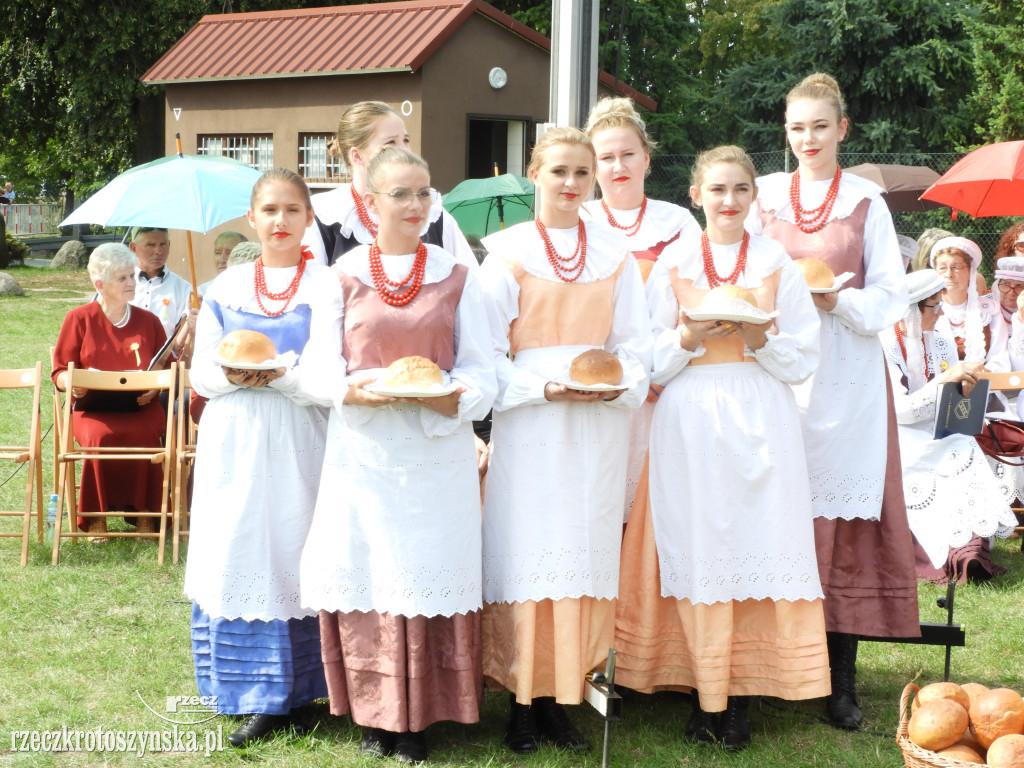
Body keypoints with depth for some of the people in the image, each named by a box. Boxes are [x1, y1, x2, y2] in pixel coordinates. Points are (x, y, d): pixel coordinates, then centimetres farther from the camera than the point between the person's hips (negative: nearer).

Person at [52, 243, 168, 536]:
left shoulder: (148, 321, 14)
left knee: (143, 434, -34)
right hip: (92, 406, -1)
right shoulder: (79, 319, 7)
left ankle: (144, 512, -21)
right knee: (101, 436, -35)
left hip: (141, 406, 1)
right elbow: (60, 372, 8)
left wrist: (154, 387, -9)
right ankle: (96, 515, -21)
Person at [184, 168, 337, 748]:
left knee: (291, 555, -2)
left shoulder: (325, 287, -1)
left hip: (297, 443, -3)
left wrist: (278, 372, -22)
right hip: (235, 440, 3)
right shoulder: (225, 288, 9)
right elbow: (202, 371, 8)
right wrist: (233, 375, -13)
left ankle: (291, 693, 9)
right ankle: (258, 696, 14)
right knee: (237, 554, 3)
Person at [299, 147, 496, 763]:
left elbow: (482, 376, 3)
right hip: (363, 451, 0)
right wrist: (355, 390, -17)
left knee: (429, 571, -1)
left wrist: (446, 396, -17)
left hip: (437, 451, 0)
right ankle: (375, 714, 14)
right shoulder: (344, 274, 6)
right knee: (364, 573, 1)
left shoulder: (456, 276, 6)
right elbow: (320, 370, 3)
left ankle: (418, 719, 10)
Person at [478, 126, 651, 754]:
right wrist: (546, 388, -15)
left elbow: (636, 345, 11)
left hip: (599, 425, 3)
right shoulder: (508, 253, 2)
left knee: (587, 553, 3)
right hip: (528, 426, -3)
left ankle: (563, 698, 10)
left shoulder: (615, 254, 11)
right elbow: (487, 353, -2)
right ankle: (524, 700, 5)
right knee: (527, 553, -4)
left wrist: (620, 384, -9)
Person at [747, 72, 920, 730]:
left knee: (845, 516, -4)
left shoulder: (866, 200, 7)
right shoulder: (765, 197, 11)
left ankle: (842, 679, 1)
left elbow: (891, 298, 4)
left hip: (848, 373, -1)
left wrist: (835, 300, -11)